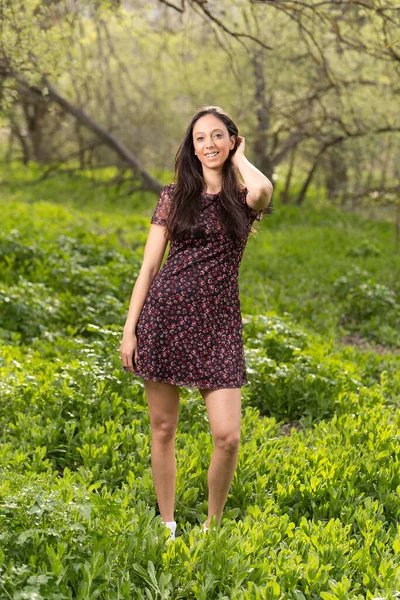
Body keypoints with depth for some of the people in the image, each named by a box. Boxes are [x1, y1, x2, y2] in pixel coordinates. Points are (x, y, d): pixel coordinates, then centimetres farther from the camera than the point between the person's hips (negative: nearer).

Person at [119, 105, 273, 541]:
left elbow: (263, 190, -22)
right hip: (166, 312, 1)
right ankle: (167, 525, 23)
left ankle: (212, 525, 14)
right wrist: (129, 329, -1)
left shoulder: (244, 198, 6)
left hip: (217, 322, 0)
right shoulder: (174, 196, 7)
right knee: (162, 428, 7)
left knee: (227, 436, -8)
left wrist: (238, 159, -1)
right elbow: (149, 266, 5)